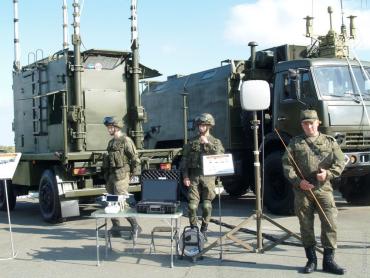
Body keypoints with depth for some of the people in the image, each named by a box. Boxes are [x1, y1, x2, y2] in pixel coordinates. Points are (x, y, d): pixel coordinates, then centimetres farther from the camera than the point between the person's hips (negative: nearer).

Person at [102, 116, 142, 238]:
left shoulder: (126, 140, -9)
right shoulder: (111, 142, 18)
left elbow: (135, 158, -11)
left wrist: (133, 173, -12)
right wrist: (107, 176, 18)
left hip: (121, 176, -9)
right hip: (111, 175, 9)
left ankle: (135, 226, -4)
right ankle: (115, 229, 17)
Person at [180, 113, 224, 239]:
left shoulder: (215, 142, 9)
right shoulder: (192, 142, 11)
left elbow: (220, 155, -11)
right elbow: (184, 160, 8)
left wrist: (207, 143, -13)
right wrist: (185, 176, -2)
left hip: (208, 176, -1)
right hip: (194, 176, 1)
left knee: (207, 205, -1)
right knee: (192, 204, -3)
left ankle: (204, 230, 13)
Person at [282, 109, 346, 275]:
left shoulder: (330, 142, 10)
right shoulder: (295, 143, 8)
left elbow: (340, 163, 5)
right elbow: (287, 165, 1)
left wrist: (328, 173, -13)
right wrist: (298, 181, -12)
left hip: (324, 188, 0)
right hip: (302, 190, 0)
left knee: (330, 223, -6)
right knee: (306, 225, 6)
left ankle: (328, 261, 5)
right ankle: (311, 260, 18)